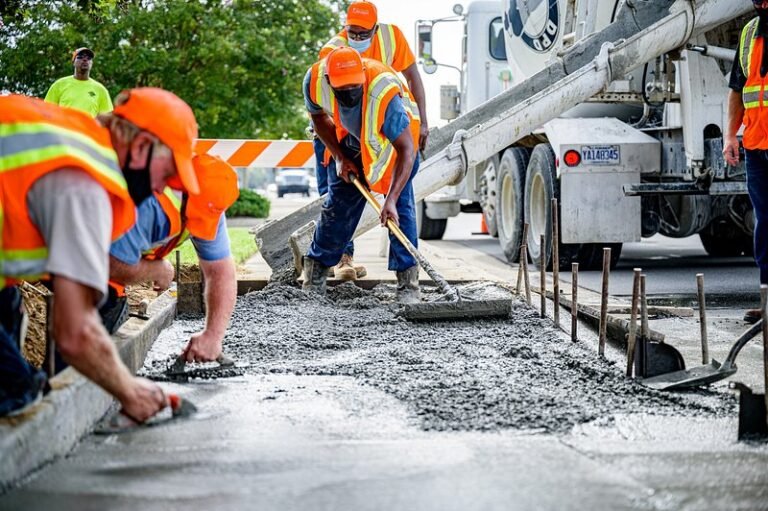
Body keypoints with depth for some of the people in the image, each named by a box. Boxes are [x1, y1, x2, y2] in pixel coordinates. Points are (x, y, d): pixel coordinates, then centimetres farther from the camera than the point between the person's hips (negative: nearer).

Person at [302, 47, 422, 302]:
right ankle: (315, 276, 18)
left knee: (401, 205, -16)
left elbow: (406, 150, -42)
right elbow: (319, 118, -5)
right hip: (350, 139, 4)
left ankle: (408, 283, -12)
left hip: (394, 138, -4)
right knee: (338, 204, 5)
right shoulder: (314, 80, -30)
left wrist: (391, 200, -47)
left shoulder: (384, 93, -44)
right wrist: (339, 157, -11)